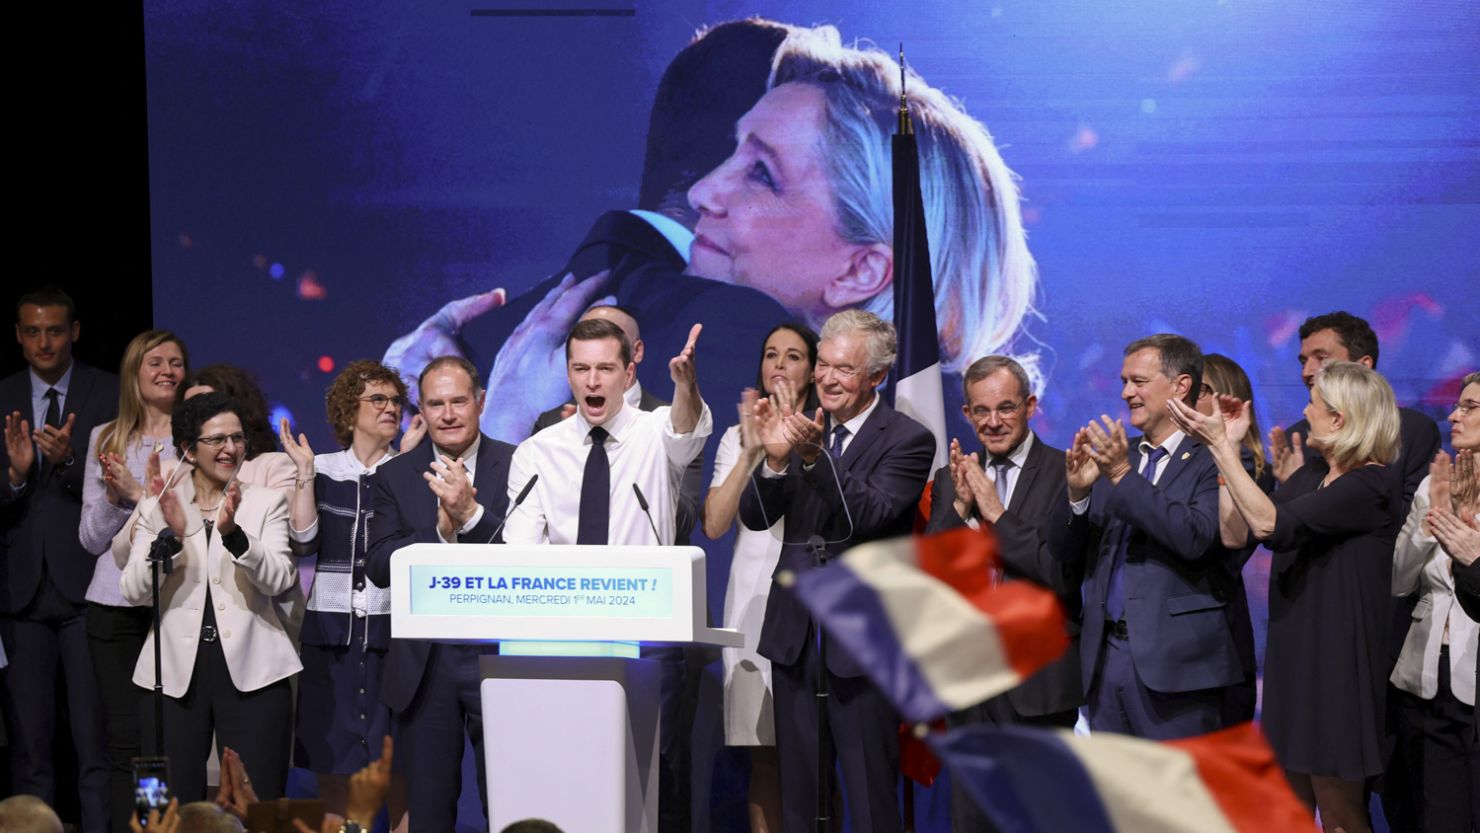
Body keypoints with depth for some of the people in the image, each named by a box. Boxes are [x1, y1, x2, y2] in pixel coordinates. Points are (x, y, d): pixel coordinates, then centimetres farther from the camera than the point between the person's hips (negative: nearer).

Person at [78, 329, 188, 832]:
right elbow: (91, 538, 12)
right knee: (125, 739, 4)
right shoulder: (105, 439, 13)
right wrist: (114, 495, -5)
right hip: (116, 604, 3)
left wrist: (141, 493, -11)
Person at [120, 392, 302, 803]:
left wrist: (233, 534, -22)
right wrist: (170, 537, -17)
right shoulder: (157, 508, 8)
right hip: (175, 674, 1)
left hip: (251, 671, -1)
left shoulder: (267, 502, 7)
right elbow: (133, 591, -1)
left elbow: (278, 580, -7)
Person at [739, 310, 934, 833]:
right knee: (795, 789, 12)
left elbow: (869, 516, -20)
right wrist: (775, 457, -16)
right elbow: (755, 517, 2)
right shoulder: (801, 431, 9)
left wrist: (814, 456, -31)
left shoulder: (908, 441, -5)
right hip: (795, 633, 5)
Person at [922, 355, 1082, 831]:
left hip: (1039, 680, -5)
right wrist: (961, 505, -10)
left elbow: (1065, 576, -15)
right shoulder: (951, 480, 11)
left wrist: (996, 513, -16)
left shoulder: (1066, 474, -5)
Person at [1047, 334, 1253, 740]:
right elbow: (1064, 548, 10)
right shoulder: (1114, 456, 14)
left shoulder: (1216, 460, -7)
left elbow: (1195, 538, -22)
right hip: (1106, 656, 7)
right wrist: (1077, 491, -10)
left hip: (1176, 661, -7)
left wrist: (1124, 475, -22)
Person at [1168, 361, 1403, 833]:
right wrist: (1226, 447, 1)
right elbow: (1235, 534, 3)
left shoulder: (1373, 486, -16)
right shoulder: (1309, 477, 11)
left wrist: (1220, 444, -21)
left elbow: (1270, 524, -25)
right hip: (1292, 659, 8)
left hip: (1337, 664, -8)